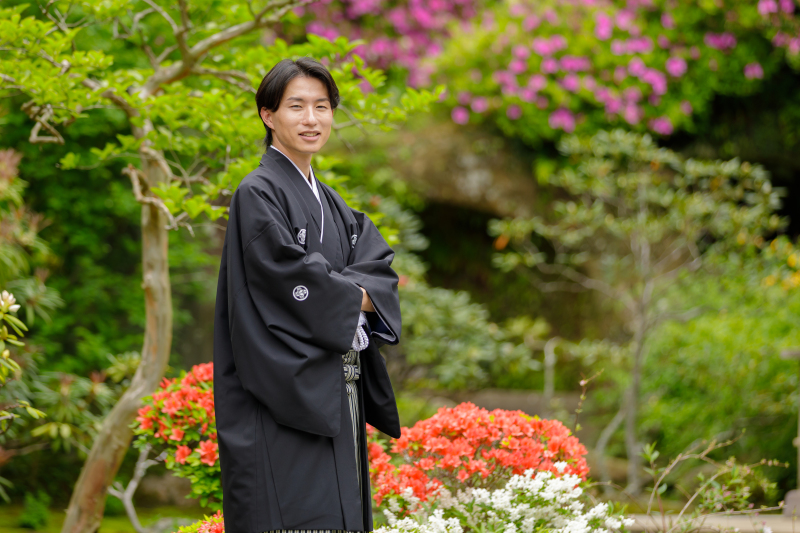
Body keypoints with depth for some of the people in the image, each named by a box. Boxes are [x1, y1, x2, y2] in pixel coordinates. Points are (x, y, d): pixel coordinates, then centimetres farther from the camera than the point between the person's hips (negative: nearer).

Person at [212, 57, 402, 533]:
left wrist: (355, 292, -12)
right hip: (285, 397, -8)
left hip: (335, 394, 8)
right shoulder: (257, 194, -7)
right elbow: (288, 277, -17)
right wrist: (350, 297, -4)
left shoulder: (329, 201, 19)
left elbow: (380, 263, 9)